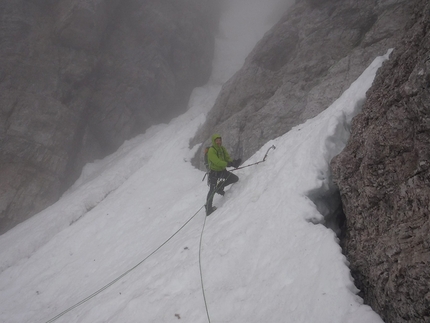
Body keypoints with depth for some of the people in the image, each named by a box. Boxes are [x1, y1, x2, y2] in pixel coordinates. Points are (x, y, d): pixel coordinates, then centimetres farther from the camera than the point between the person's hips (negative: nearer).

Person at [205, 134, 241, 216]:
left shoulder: (222, 148, 2)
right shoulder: (211, 151, -22)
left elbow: (227, 158, -4)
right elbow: (217, 162, -33)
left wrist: (233, 162, -27)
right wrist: (228, 164, -41)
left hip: (222, 170, 7)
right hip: (214, 172, -7)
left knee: (235, 178, 5)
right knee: (212, 191, -9)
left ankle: (220, 186, 18)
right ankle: (208, 209, 1)